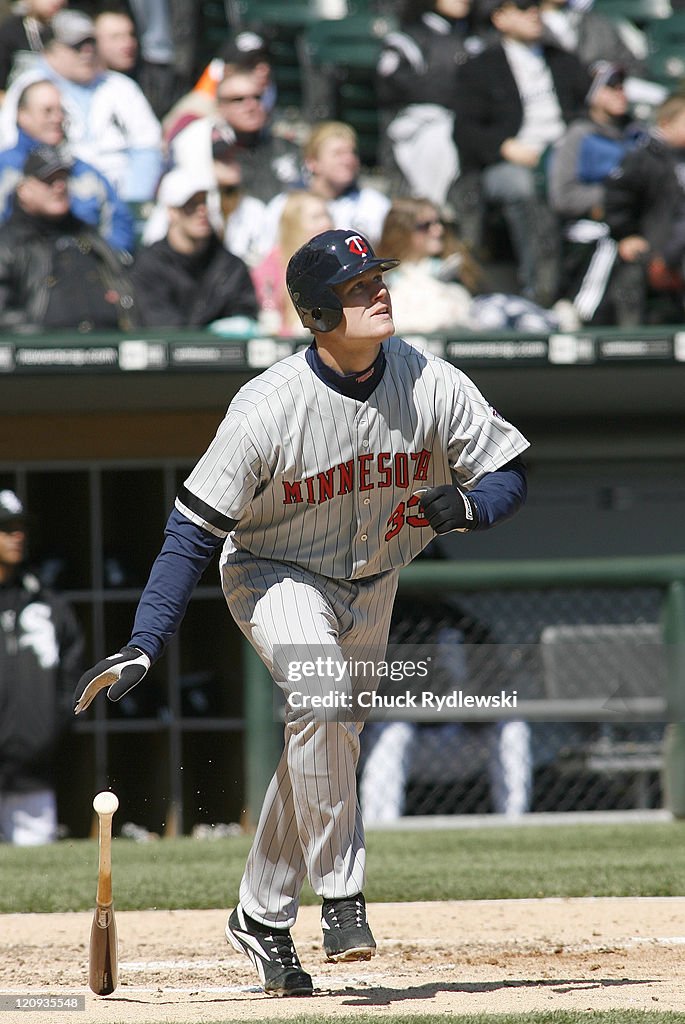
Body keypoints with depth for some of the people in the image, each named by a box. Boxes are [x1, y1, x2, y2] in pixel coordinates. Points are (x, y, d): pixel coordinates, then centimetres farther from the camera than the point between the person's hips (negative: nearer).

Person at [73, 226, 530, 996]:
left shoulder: (434, 387, -19)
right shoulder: (269, 406, -28)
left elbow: (508, 473, -7)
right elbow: (195, 529, -24)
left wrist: (463, 506, -32)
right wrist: (143, 646, -30)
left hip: (370, 585, 4)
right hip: (275, 576, -4)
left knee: (322, 750, 10)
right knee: (321, 695, -31)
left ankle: (261, 919, 28)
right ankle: (341, 897, -21)